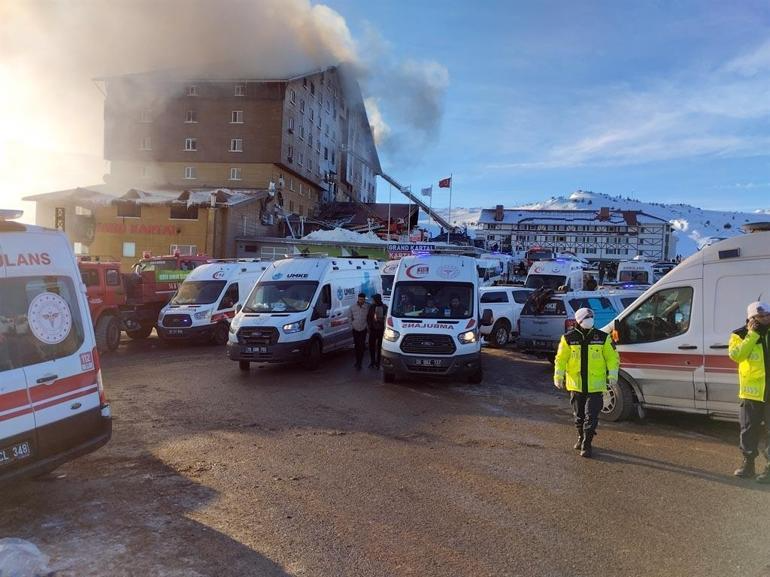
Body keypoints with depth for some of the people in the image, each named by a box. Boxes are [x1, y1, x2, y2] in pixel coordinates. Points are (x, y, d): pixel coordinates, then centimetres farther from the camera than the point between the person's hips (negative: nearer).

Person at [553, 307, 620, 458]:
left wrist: (612, 374, -6)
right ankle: (581, 438, 35)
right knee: (579, 415, 16)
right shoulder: (569, 338, -1)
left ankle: (587, 444, 4)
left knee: (591, 416, -5)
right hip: (576, 384, 2)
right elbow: (561, 358, 2)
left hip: (595, 385, -1)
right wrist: (558, 375, -8)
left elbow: (613, 357, 4)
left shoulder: (602, 337, -1)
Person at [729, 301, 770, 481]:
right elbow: (735, 355, -19)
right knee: (749, 430, 9)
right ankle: (748, 463, 22)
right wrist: (752, 334, -18)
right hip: (752, 392, -1)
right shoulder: (739, 335, -1)